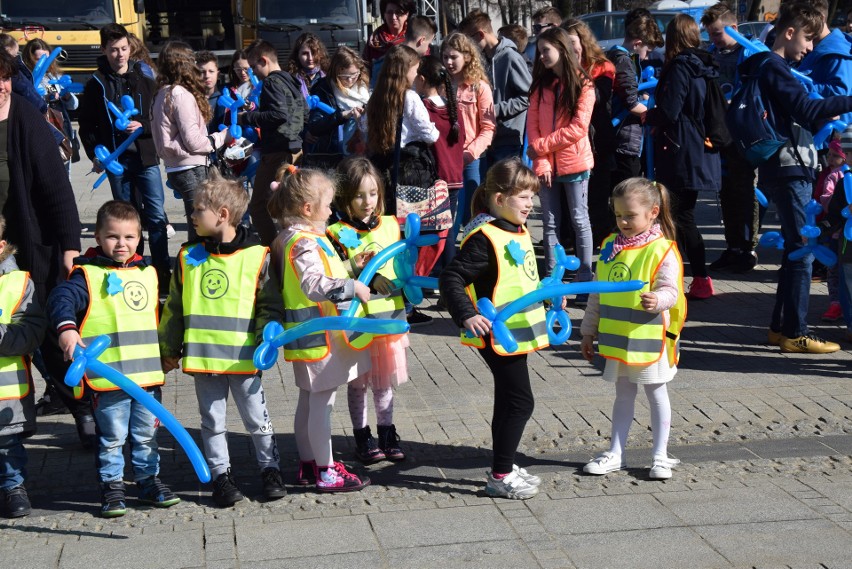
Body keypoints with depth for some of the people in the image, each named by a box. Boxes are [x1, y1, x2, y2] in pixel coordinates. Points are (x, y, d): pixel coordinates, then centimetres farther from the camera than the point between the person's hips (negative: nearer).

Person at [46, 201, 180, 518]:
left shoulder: (148, 273, 12)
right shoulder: (88, 275, -7)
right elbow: (61, 299, -23)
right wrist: (67, 328, -41)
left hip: (148, 373, 5)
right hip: (108, 376, -5)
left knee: (146, 434, 16)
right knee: (111, 437, 6)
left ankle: (148, 480, 28)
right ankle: (111, 486, 18)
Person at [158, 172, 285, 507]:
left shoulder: (257, 255, -5)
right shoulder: (187, 257, 4)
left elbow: (270, 304, 1)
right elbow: (174, 309, 11)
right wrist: (169, 350, 13)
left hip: (243, 356, -3)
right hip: (202, 355, 3)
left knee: (256, 418, 8)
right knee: (213, 422, 11)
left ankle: (269, 469, 23)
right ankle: (220, 475, 22)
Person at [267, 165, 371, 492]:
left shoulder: (300, 238, 12)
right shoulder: (302, 243, -21)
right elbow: (315, 286, -33)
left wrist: (352, 266, 18)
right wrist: (353, 287, -27)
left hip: (312, 336, 11)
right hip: (318, 336, -11)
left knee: (308, 401, 17)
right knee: (321, 402, -2)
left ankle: (307, 465, 28)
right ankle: (326, 473, 7)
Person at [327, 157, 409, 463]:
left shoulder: (390, 225, 6)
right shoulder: (337, 233, -10)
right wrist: (368, 280, -28)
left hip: (389, 314, 4)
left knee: (385, 379, 15)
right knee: (358, 381, 8)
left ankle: (386, 433, 27)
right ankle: (362, 437, 20)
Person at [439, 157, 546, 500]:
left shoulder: (519, 232, 10)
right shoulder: (484, 238, -20)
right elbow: (451, 279, -23)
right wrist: (467, 316, -33)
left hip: (516, 330, 9)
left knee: (508, 401, 17)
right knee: (520, 401, -6)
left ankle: (504, 467, 29)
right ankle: (499, 477, 2)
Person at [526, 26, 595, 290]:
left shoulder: (582, 84, -5)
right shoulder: (541, 84, 10)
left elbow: (578, 127, -13)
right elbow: (533, 124, 3)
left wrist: (541, 146, -11)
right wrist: (540, 162, -9)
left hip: (574, 163, -4)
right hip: (546, 166, 4)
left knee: (579, 221, 3)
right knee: (550, 223, 7)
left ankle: (585, 279, 8)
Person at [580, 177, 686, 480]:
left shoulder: (662, 250, -13)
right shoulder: (610, 246, 5)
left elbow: (671, 290, -17)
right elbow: (598, 293, 11)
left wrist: (657, 300, -40)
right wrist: (589, 331, 12)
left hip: (649, 338, -5)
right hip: (616, 337, 5)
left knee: (656, 394, 9)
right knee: (623, 395, 15)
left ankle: (660, 455, 19)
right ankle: (615, 454, 23)